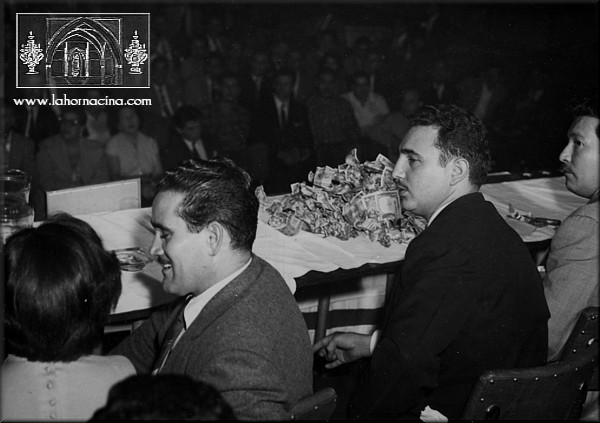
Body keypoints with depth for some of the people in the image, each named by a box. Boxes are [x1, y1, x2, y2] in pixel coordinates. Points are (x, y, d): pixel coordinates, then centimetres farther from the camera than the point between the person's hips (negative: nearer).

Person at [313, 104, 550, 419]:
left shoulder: (448, 245, -25)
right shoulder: (493, 228, 6)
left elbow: (403, 366, -25)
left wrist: (356, 409, -10)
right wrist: (370, 343, 13)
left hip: (452, 411, -8)